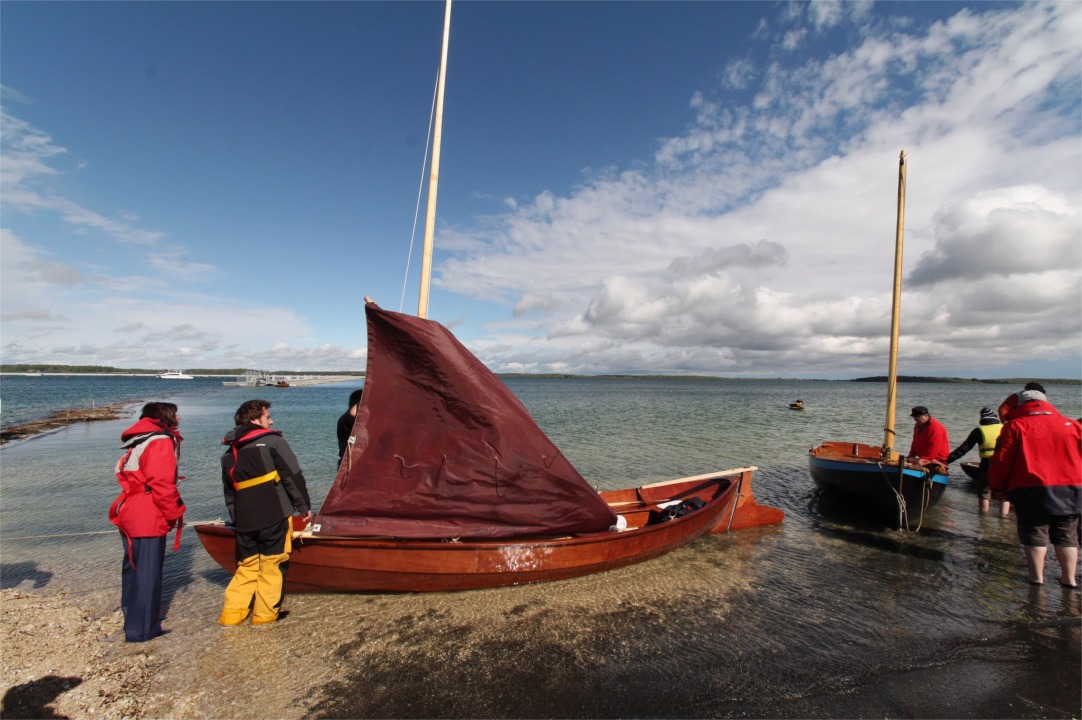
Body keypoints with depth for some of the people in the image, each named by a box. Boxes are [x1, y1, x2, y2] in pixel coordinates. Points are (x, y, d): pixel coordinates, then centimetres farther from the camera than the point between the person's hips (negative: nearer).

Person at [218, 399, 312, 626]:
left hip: (245, 522, 6)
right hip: (275, 517, -6)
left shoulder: (229, 454, 14)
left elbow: (229, 493, 21)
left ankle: (231, 613, 20)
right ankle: (265, 614, 12)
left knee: (247, 565, 20)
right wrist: (304, 506, -2)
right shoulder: (273, 441, -7)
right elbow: (293, 477, -10)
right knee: (272, 565, 6)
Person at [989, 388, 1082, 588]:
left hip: (1032, 491, -4)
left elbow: (1002, 460, -7)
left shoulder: (1015, 426, -3)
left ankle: (1037, 577, 10)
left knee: (1035, 534, 7)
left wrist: (997, 486, 4)